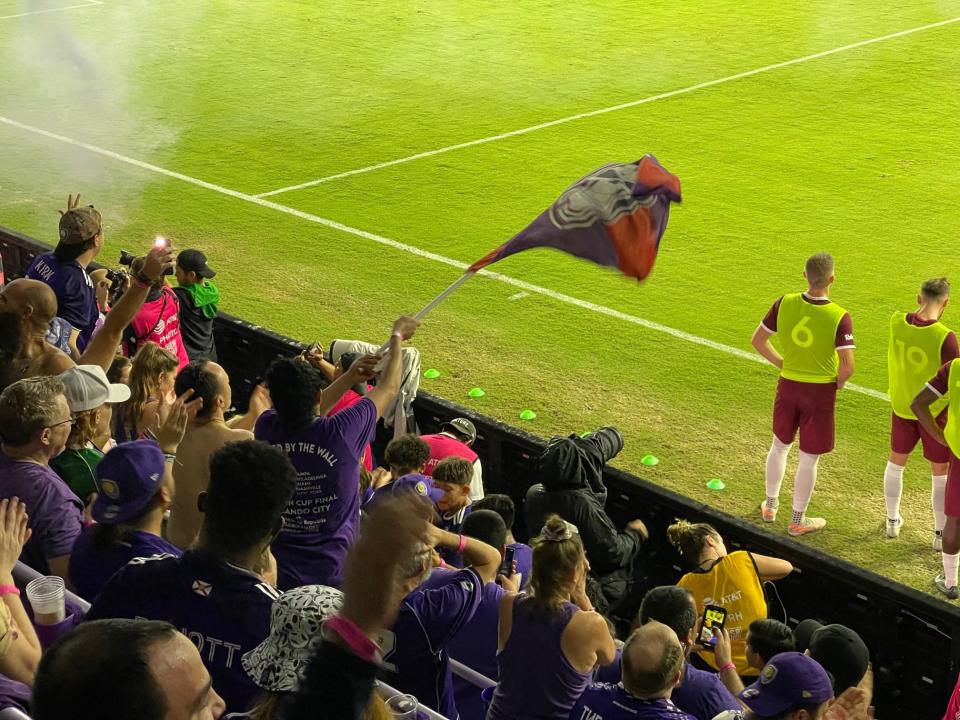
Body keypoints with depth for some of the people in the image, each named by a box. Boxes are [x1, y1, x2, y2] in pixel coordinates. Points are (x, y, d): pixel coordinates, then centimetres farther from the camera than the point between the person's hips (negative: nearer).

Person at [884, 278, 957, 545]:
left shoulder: (897, 322, -16)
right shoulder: (945, 337, -29)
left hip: (901, 407, 4)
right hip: (935, 411, -4)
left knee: (896, 462, 24)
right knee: (940, 473, 13)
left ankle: (892, 521, 39)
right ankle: (941, 534, 24)